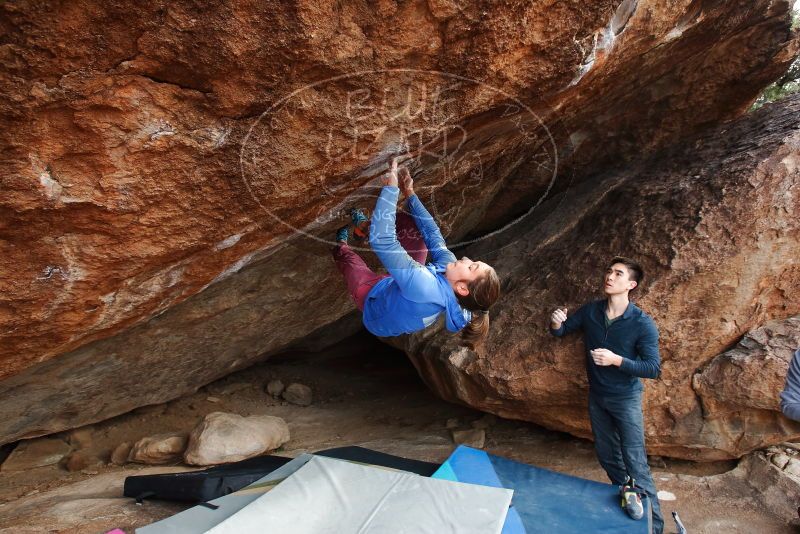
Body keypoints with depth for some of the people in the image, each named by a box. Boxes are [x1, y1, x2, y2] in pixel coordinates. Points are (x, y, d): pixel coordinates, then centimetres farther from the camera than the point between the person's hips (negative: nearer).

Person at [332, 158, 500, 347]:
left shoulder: (427, 289, -50)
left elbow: (381, 240, -52)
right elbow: (433, 235, -11)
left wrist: (391, 188, -45)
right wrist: (410, 195, -9)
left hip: (374, 302, -5)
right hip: (395, 290, 6)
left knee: (345, 253, 8)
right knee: (418, 229, -2)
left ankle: (340, 244, 45)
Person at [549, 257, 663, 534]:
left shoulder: (643, 324, -21)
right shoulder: (590, 311, -9)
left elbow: (653, 368, -20)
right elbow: (561, 331, 4)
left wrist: (616, 360, -32)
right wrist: (556, 323, -20)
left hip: (626, 399, -5)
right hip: (596, 396, 5)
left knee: (635, 462, -3)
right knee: (606, 454, 19)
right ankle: (627, 496, 44)